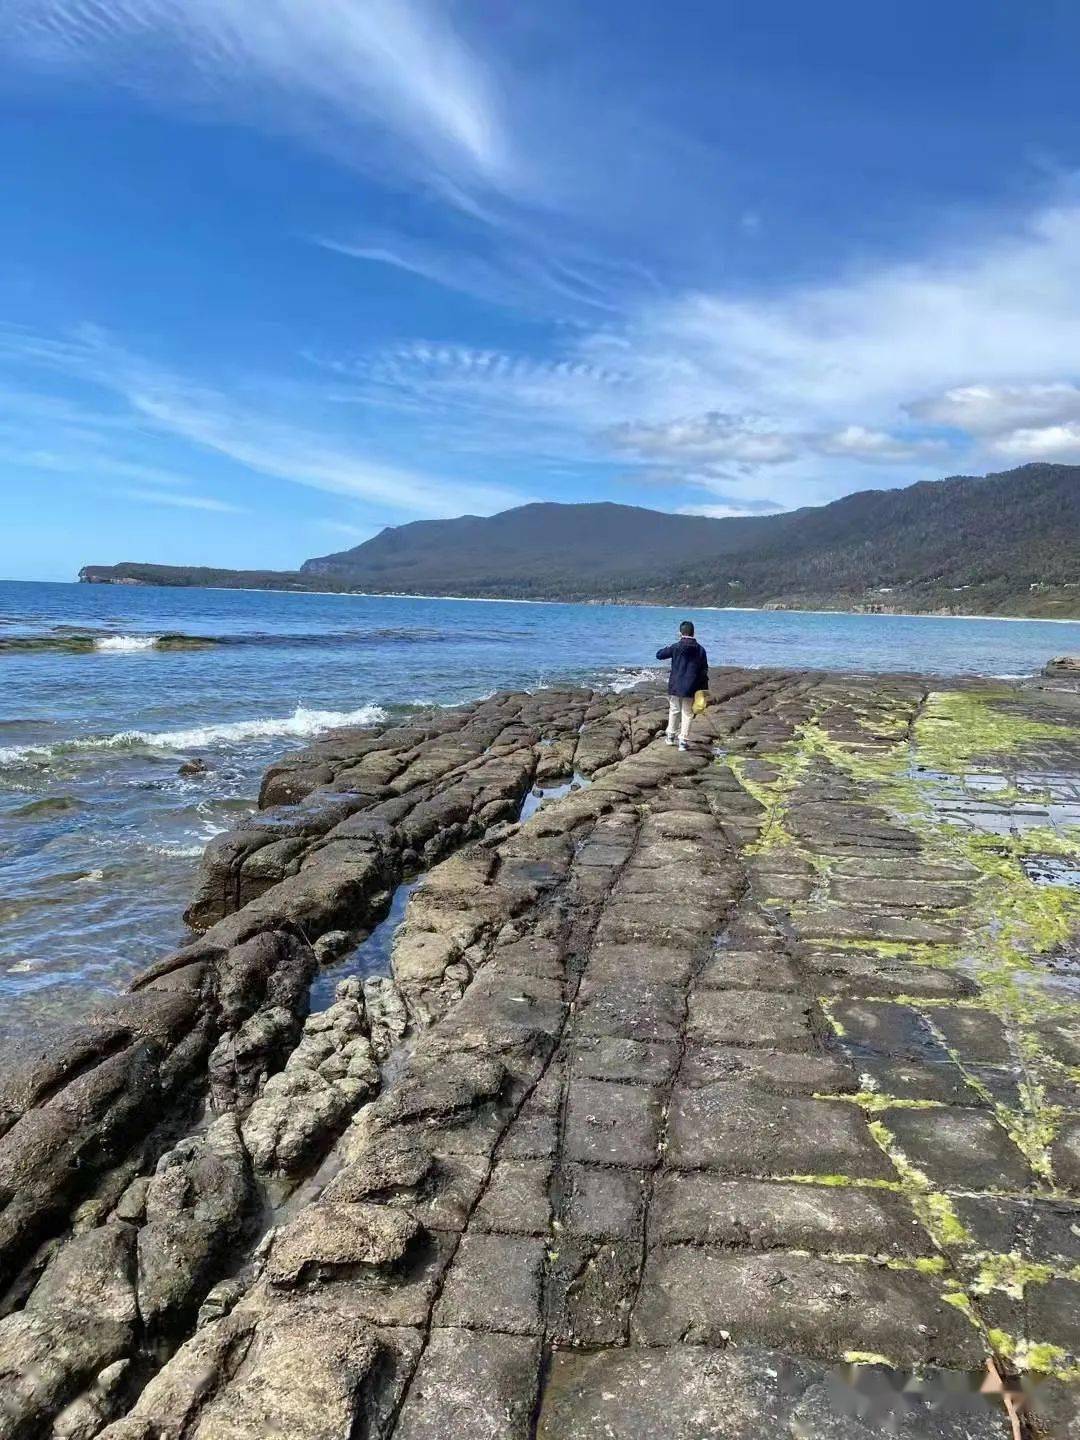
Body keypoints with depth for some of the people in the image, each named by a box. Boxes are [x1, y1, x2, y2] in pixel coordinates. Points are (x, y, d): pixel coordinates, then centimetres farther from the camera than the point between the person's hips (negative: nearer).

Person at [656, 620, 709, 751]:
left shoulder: (675, 647, -7)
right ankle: (683, 741, 5)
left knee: (674, 710, 18)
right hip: (691, 688, 0)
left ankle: (670, 735, 27)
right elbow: (704, 671, 3)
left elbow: (659, 655, 3)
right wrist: (704, 690, 10)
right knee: (687, 713, 6)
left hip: (675, 687, 0)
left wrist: (667, 648, 23)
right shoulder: (700, 649, -1)